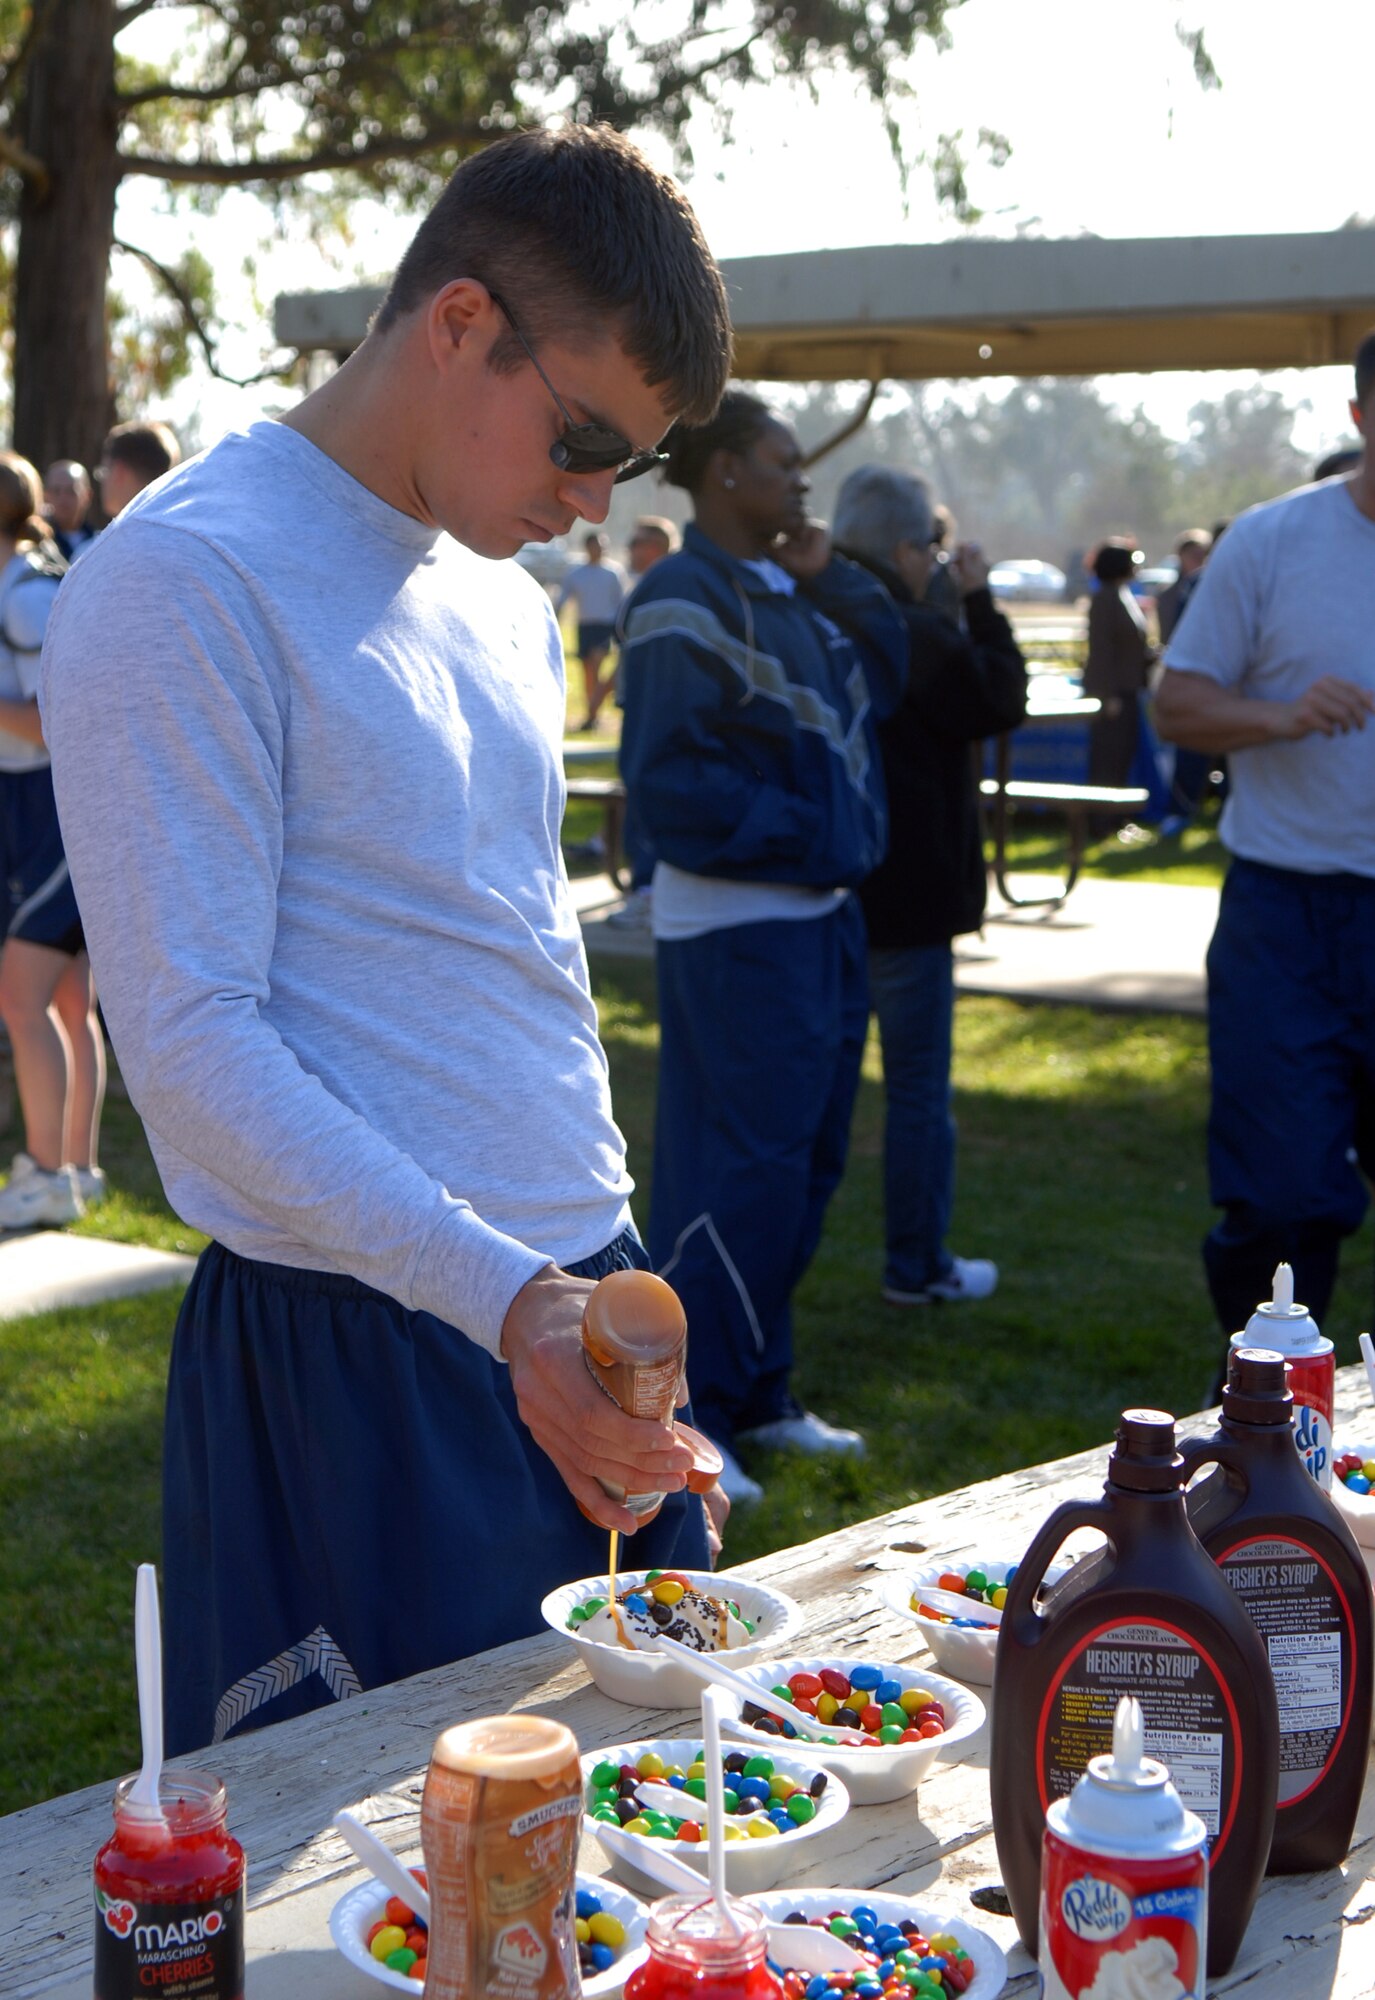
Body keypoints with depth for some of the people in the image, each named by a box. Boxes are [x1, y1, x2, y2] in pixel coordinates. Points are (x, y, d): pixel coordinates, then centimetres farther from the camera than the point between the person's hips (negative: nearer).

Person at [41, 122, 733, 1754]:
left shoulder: (504, 605, 15)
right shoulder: (188, 580, -12)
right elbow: (192, 1044, -19)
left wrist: (602, 1284, 18)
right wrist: (504, 1296, -25)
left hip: (576, 1305, 8)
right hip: (365, 1356, -8)